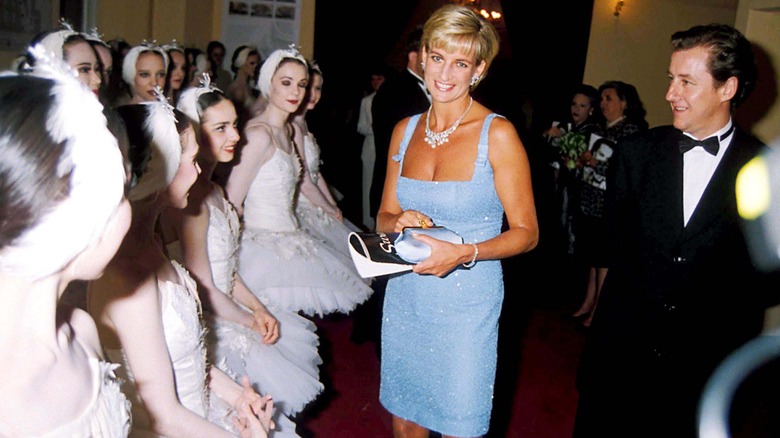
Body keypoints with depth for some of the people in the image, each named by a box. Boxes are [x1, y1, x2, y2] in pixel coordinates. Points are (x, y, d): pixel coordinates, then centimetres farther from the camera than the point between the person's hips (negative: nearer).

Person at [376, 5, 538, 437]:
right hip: (404, 298, 4)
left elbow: (526, 233, -8)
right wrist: (401, 223, -12)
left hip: (465, 305, -4)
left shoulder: (497, 134, -11)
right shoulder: (405, 130, 3)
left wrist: (464, 253, -25)